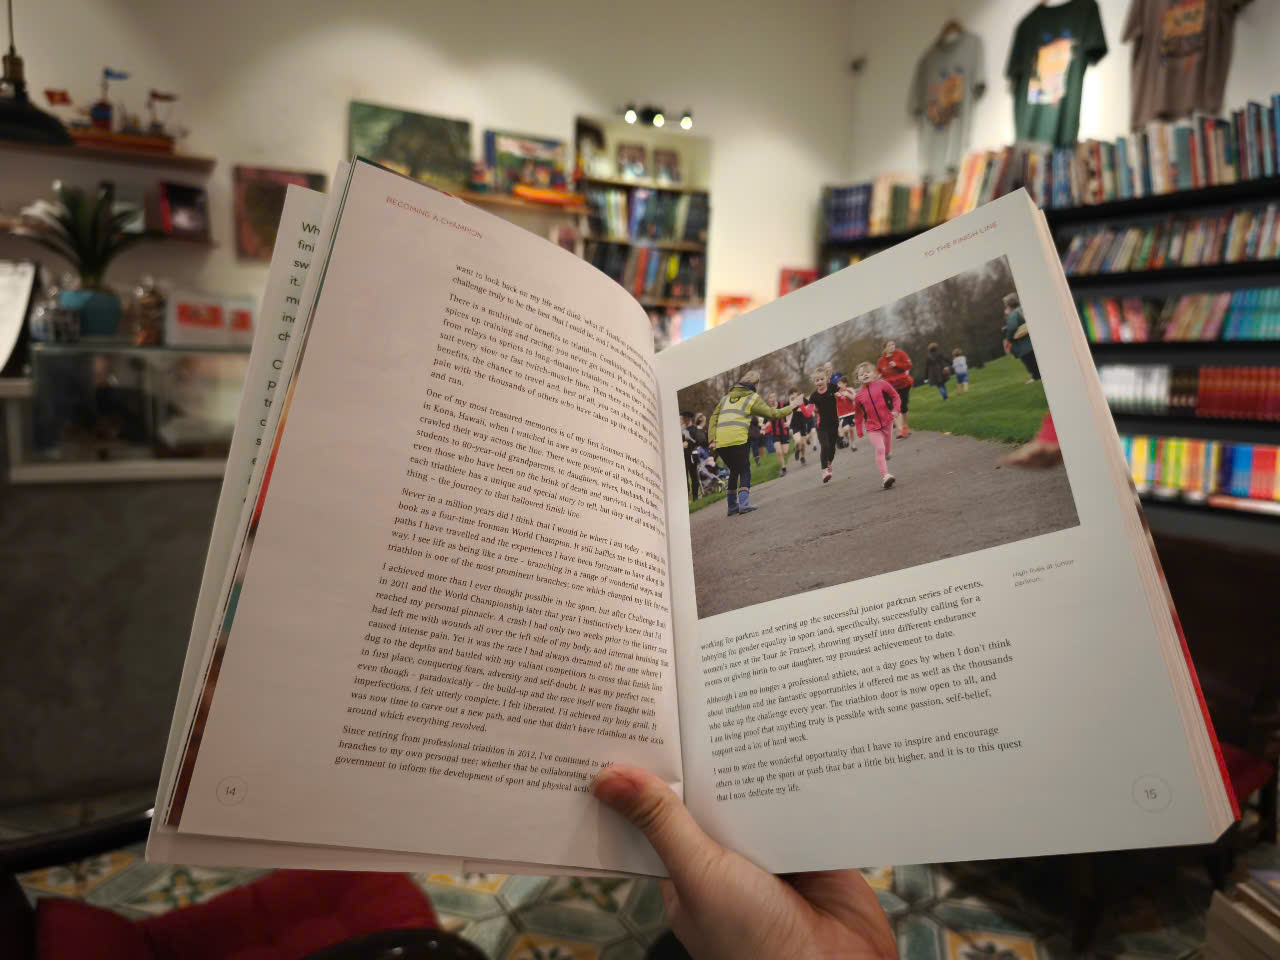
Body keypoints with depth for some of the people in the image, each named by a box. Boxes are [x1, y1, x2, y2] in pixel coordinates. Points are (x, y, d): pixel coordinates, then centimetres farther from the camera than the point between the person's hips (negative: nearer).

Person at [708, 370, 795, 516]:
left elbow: (714, 417, 16)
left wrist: (712, 438, 8)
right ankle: (743, 503, -13)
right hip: (738, 440, -5)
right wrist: (790, 408, 23)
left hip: (720, 442, 5)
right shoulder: (752, 397, 8)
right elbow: (771, 413, 9)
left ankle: (732, 506, 20)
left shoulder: (726, 397, 25)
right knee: (745, 471, 5)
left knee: (734, 471, 20)